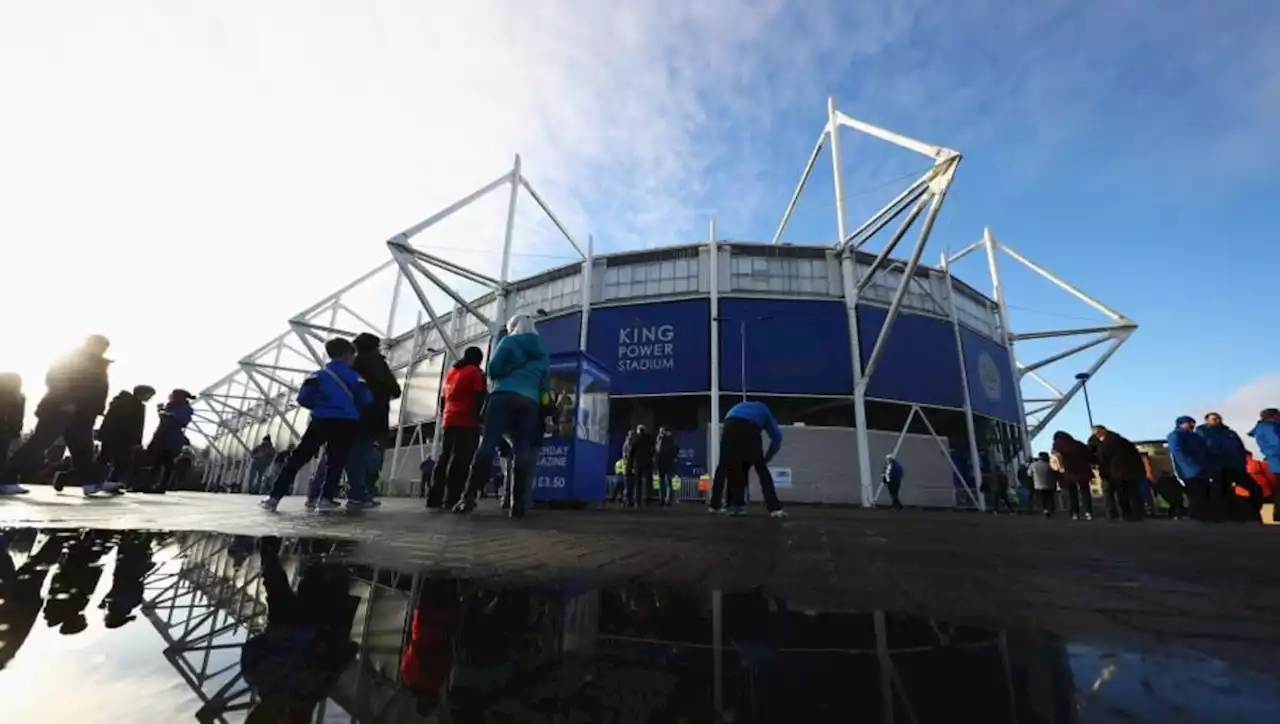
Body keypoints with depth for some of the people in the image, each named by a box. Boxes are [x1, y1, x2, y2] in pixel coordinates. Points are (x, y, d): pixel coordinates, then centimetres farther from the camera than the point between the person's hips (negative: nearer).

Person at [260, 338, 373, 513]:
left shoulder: (318, 375, 7)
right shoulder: (354, 376, 4)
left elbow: (303, 398, 1)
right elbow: (366, 399, -2)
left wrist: (320, 405, 19)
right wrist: (351, 405, 20)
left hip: (321, 422, 1)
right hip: (346, 424, -1)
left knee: (297, 458, 9)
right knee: (336, 461, 8)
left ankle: (274, 497, 6)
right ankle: (326, 499, -1)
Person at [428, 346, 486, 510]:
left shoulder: (451, 372, 22)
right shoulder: (475, 372, 0)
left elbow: (444, 398, 22)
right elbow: (479, 397, -9)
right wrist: (480, 418, -5)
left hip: (449, 421, 7)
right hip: (467, 422, -7)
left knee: (444, 458, 8)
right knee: (461, 460, -10)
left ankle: (434, 498, 6)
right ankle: (452, 499, -15)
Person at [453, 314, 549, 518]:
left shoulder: (509, 341, 10)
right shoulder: (542, 351, 23)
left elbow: (493, 369, 1)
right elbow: (546, 383, 15)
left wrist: (509, 372, 19)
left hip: (504, 396, -3)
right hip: (529, 402, 4)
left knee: (487, 444, -7)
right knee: (522, 451, -2)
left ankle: (469, 497, -13)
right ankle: (518, 504, -7)